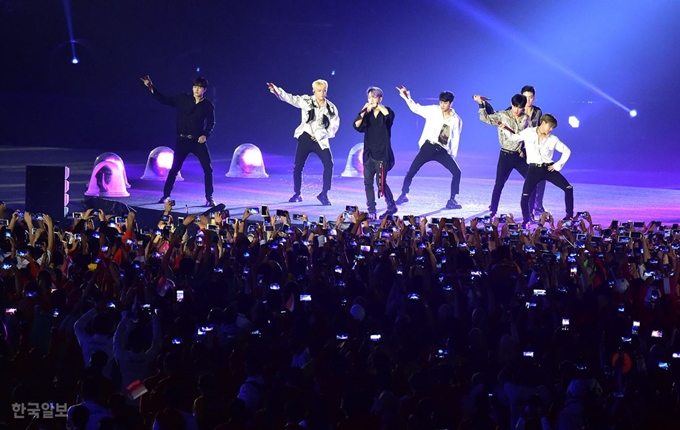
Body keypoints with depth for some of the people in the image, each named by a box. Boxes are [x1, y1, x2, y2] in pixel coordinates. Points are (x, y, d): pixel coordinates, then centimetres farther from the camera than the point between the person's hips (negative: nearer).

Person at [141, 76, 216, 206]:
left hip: (198, 141, 0)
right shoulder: (183, 99, 2)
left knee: (208, 169, -7)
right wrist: (151, 88, -5)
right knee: (174, 169, 5)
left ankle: (209, 198, 2)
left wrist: (205, 135, -12)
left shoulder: (208, 105, 0)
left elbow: (211, 123, 6)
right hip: (182, 140, 0)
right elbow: (164, 100, 4)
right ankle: (166, 195, 17)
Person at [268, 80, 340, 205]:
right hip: (305, 137, 0)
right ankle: (297, 194, 17)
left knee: (329, 164, -16)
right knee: (298, 166, -1)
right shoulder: (306, 101, 2)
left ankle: (324, 194, -5)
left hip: (320, 140, 0)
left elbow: (334, 126, 1)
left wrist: (320, 135, -11)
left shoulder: (331, 108, 3)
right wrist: (276, 90, -23)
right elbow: (290, 98, -7)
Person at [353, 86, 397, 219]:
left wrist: (377, 105, -20)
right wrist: (363, 112, -16)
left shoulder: (385, 112, -1)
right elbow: (357, 126, -5)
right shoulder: (367, 114, 10)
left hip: (382, 154, -5)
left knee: (381, 183, -9)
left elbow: (390, 115, -26)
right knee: (368, 183, 1)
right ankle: (371, 211, 6)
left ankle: (392, 206, 9)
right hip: (368, 154, 5)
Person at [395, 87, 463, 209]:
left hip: (442, 151, 1)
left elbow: (455, 140, 9)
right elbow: (416, 108, 4)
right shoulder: (433, 110, 2)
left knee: (457, 172, -11)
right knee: (411, 171, -7)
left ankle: (452, 200, 0)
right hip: (428, 146, -1)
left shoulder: (456, 120, 4)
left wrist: (453, 156, 7)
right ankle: (403, 195, 11)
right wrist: (407, 97, -10)